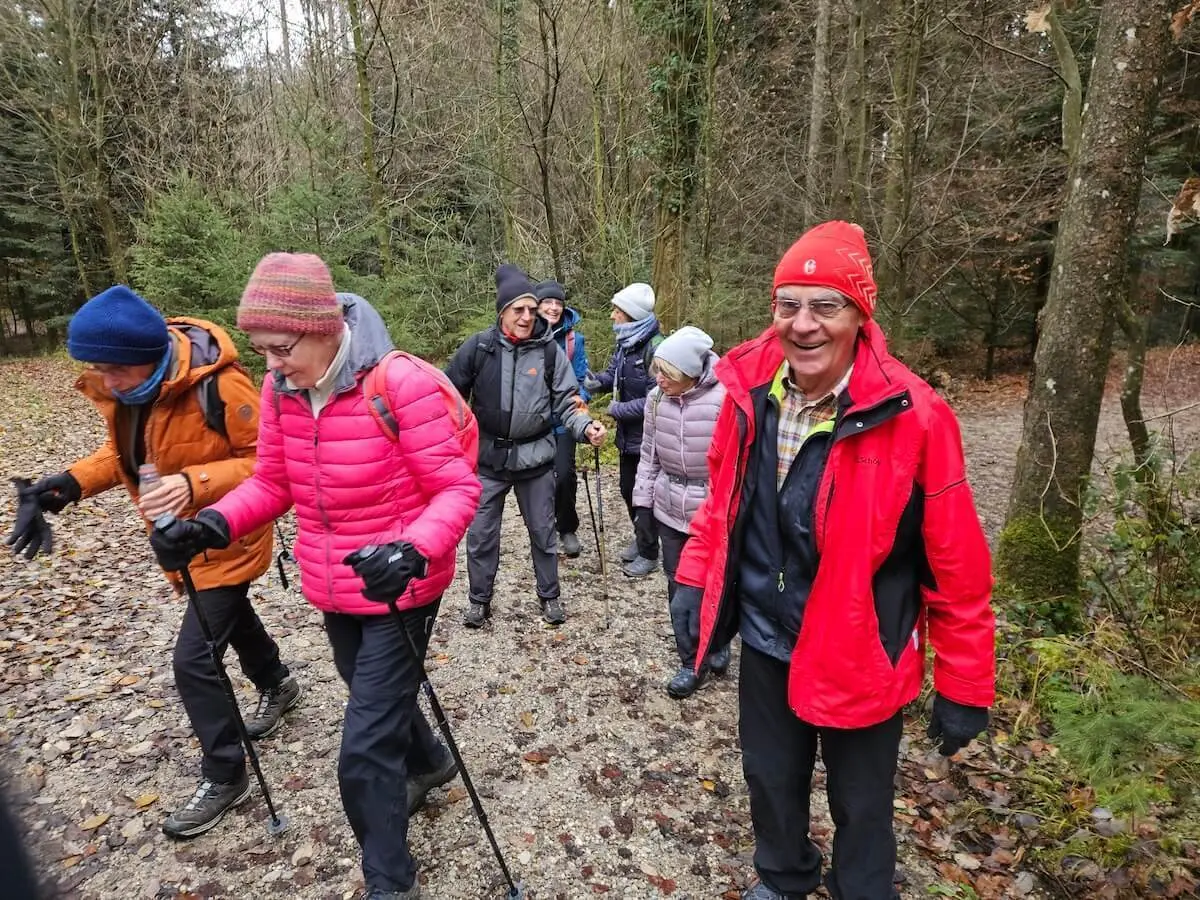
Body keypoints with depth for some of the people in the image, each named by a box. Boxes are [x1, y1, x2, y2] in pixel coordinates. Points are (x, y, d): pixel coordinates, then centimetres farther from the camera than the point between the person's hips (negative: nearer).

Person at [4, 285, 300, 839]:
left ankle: (224, 777, 14)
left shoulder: (217, 385, -30)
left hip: (227, 540, -8)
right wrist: (74, 481, -10)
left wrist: (197, 483, -39)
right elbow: (126, 451, 8)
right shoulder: (118, 386, -7)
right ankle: (277, 684, 55)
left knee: (193, 660, -6)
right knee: (229, 617, 27)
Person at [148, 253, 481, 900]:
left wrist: (413, 551, -39)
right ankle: (429, 761, 59)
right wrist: (211, 525, -11)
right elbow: (273, 482, 6)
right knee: (377, 700, 28)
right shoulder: (280, 388, -3)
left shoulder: (401, 383, -24)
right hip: (332, 589, 7)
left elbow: (457, 490, -22)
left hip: (398, 590, -7)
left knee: (364, 754, -3)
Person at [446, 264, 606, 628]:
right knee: (481, 534, 10)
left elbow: (567, 400, -4)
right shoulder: (477, 347, -9)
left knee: (543, 532, 14)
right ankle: (479, 599, 30)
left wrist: (586, 427, -22)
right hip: (488, 458, 0)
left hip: (535, 458, 0)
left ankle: (549, 596, 33)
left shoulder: (549, 350, -8)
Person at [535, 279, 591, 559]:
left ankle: (567, 529, 13)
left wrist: (580, 397, -18)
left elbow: (582, 378, 1)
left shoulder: (573, 338, -4)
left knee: (564, 473, -11)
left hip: (563, 419, 0)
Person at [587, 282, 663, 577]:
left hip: (647, 437, -8)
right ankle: (639, 539, 41)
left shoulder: (655, 347, -24)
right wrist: (587, 385, -9)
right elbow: (611, 375, 11)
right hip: (628, 434, 8)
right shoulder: (625, 342, 4)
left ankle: (649, 554, 24)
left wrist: (618, 409, -17)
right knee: (627, 488, 20)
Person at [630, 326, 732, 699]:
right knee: (679, 587, 13)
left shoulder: (725, 399, -21)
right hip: (670, 512, 5)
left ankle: (717, 645, 41)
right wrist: (643, 504, 7)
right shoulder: (657, 398, -2)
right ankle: (692, 662, 30)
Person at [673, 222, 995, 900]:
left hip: (860, 658, -4)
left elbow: (958, 568, -15)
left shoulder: (913, 416, -22)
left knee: (861, 807, 19)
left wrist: (964, 688, -9)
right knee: (771, 780, 26)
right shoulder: (750, 391, -8)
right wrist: (695, 577, 5)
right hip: (765, 642, 5)